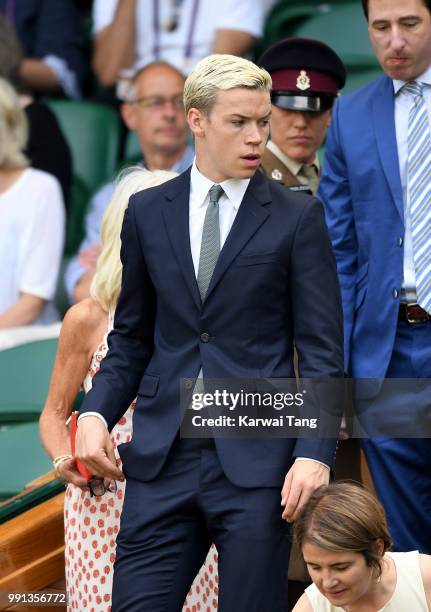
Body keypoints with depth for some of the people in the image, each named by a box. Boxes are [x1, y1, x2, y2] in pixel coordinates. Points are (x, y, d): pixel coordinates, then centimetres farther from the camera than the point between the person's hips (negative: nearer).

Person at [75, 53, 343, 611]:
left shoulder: (297, 218, 2)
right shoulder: (147, 213, 11)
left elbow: (322, 351, -1)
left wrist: (315, 455, -12)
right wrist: (95, 412, -1)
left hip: (256, 460, -2)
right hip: (161, 460, 2)